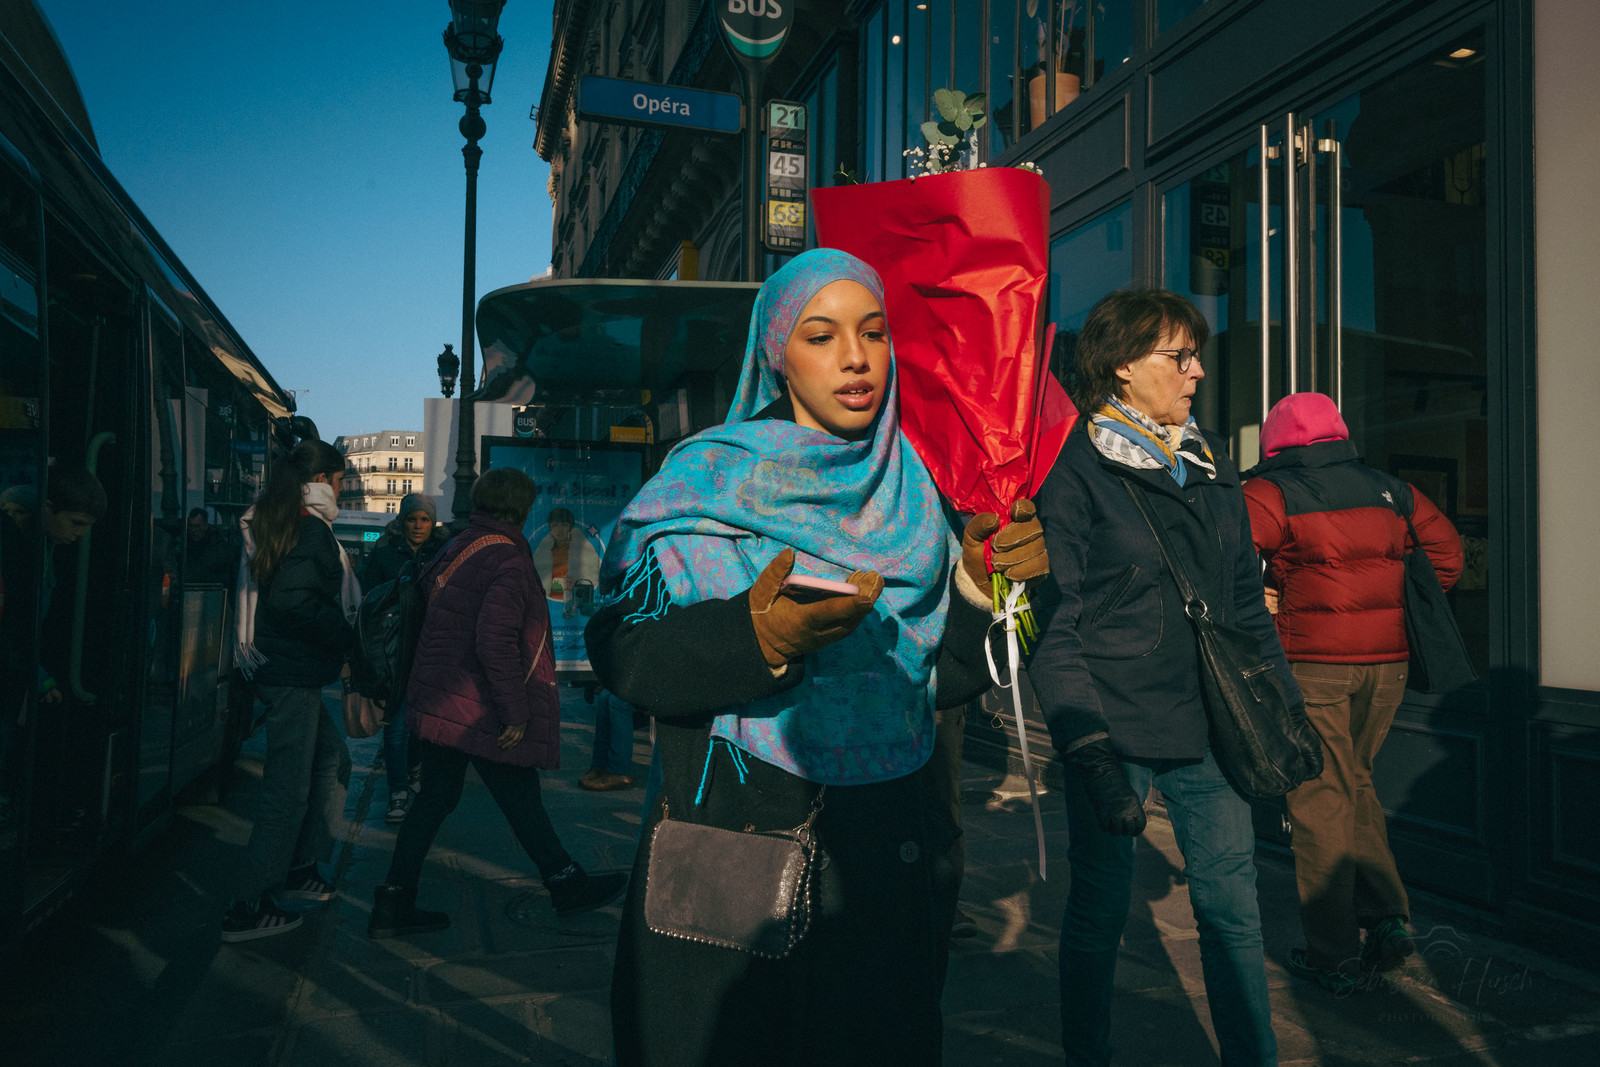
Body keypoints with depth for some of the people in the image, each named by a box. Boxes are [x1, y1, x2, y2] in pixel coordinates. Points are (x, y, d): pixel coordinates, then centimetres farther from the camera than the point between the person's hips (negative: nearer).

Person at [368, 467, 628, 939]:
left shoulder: (457, 548, 8)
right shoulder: (509, 562, -18)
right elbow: (496, 643, -27)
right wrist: (516, 713, -21)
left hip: (438, 701, 8)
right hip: (481, 712, -8)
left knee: (434, 798, 14)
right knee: (522, 801, 6)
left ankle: (393, 904, 17)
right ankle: (567, 884, 22)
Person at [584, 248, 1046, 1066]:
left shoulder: (914, 492, 6)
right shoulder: (708, 478, -3)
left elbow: (942, 677, 4)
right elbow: (622, 651, -13)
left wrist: (984, 585, -13)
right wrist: (758, 639, -28)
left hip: (882, 860, 3)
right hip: (729, 845, -3)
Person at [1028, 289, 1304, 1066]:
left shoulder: (1208, 464, 13)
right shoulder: (1074, 467, -7)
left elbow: (1245, 599, 18)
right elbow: (1054, 621, -11)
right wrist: (1086, 744, -18)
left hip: (1208, 725, 5)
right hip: (1115, 726, -5)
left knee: (1233, 907, 11)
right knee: (1099, 911, 8)